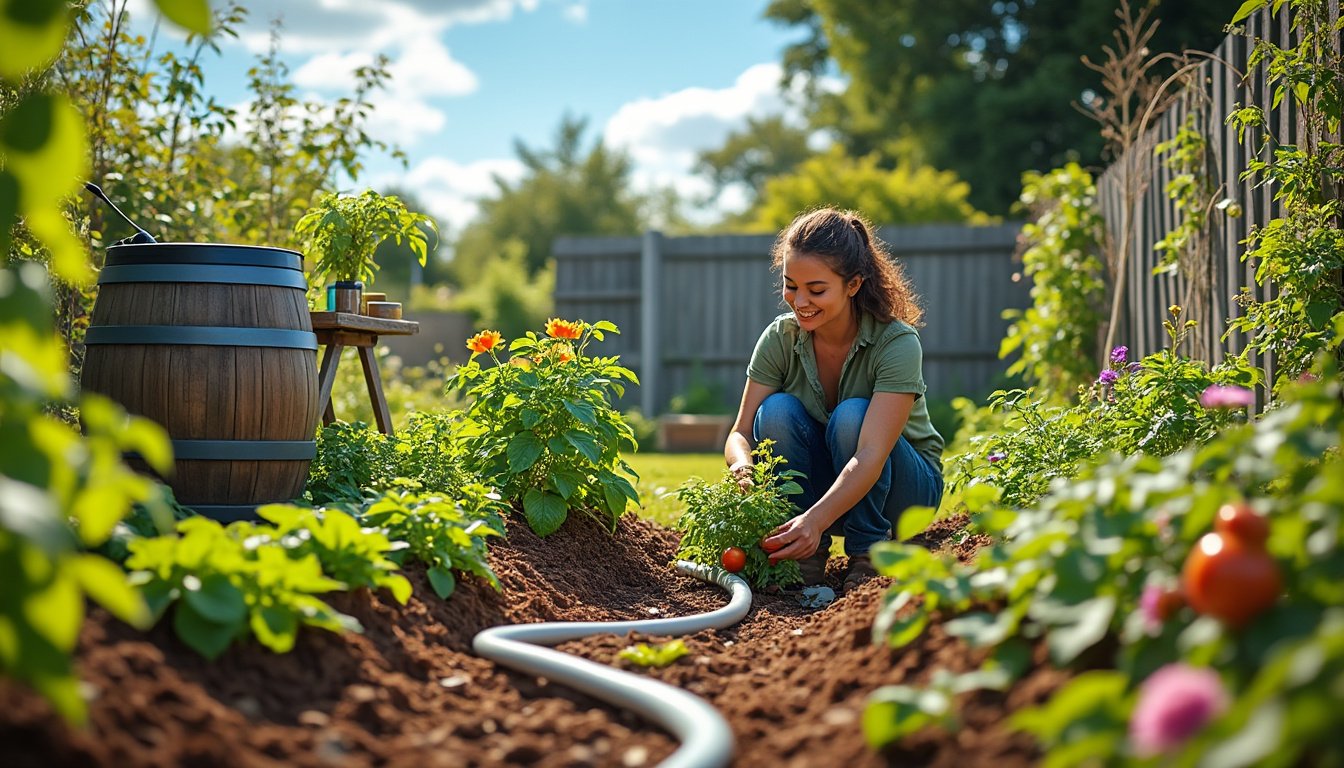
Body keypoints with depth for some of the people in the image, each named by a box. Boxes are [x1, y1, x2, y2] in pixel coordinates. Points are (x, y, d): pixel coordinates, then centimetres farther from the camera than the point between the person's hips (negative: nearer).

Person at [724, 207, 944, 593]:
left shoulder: (897, 344, -26)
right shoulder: (779, 339, -14)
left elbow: (870, 457, -36)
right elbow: (741, 432, -14)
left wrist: (815, 520, -51)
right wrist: (742, 466, -39)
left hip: (903, 488, -3)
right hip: (821, 489, 3)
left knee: (851, 416, -32)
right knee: (777, 410, -25)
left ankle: (869, 553, -16)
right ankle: (808, 555, -15)